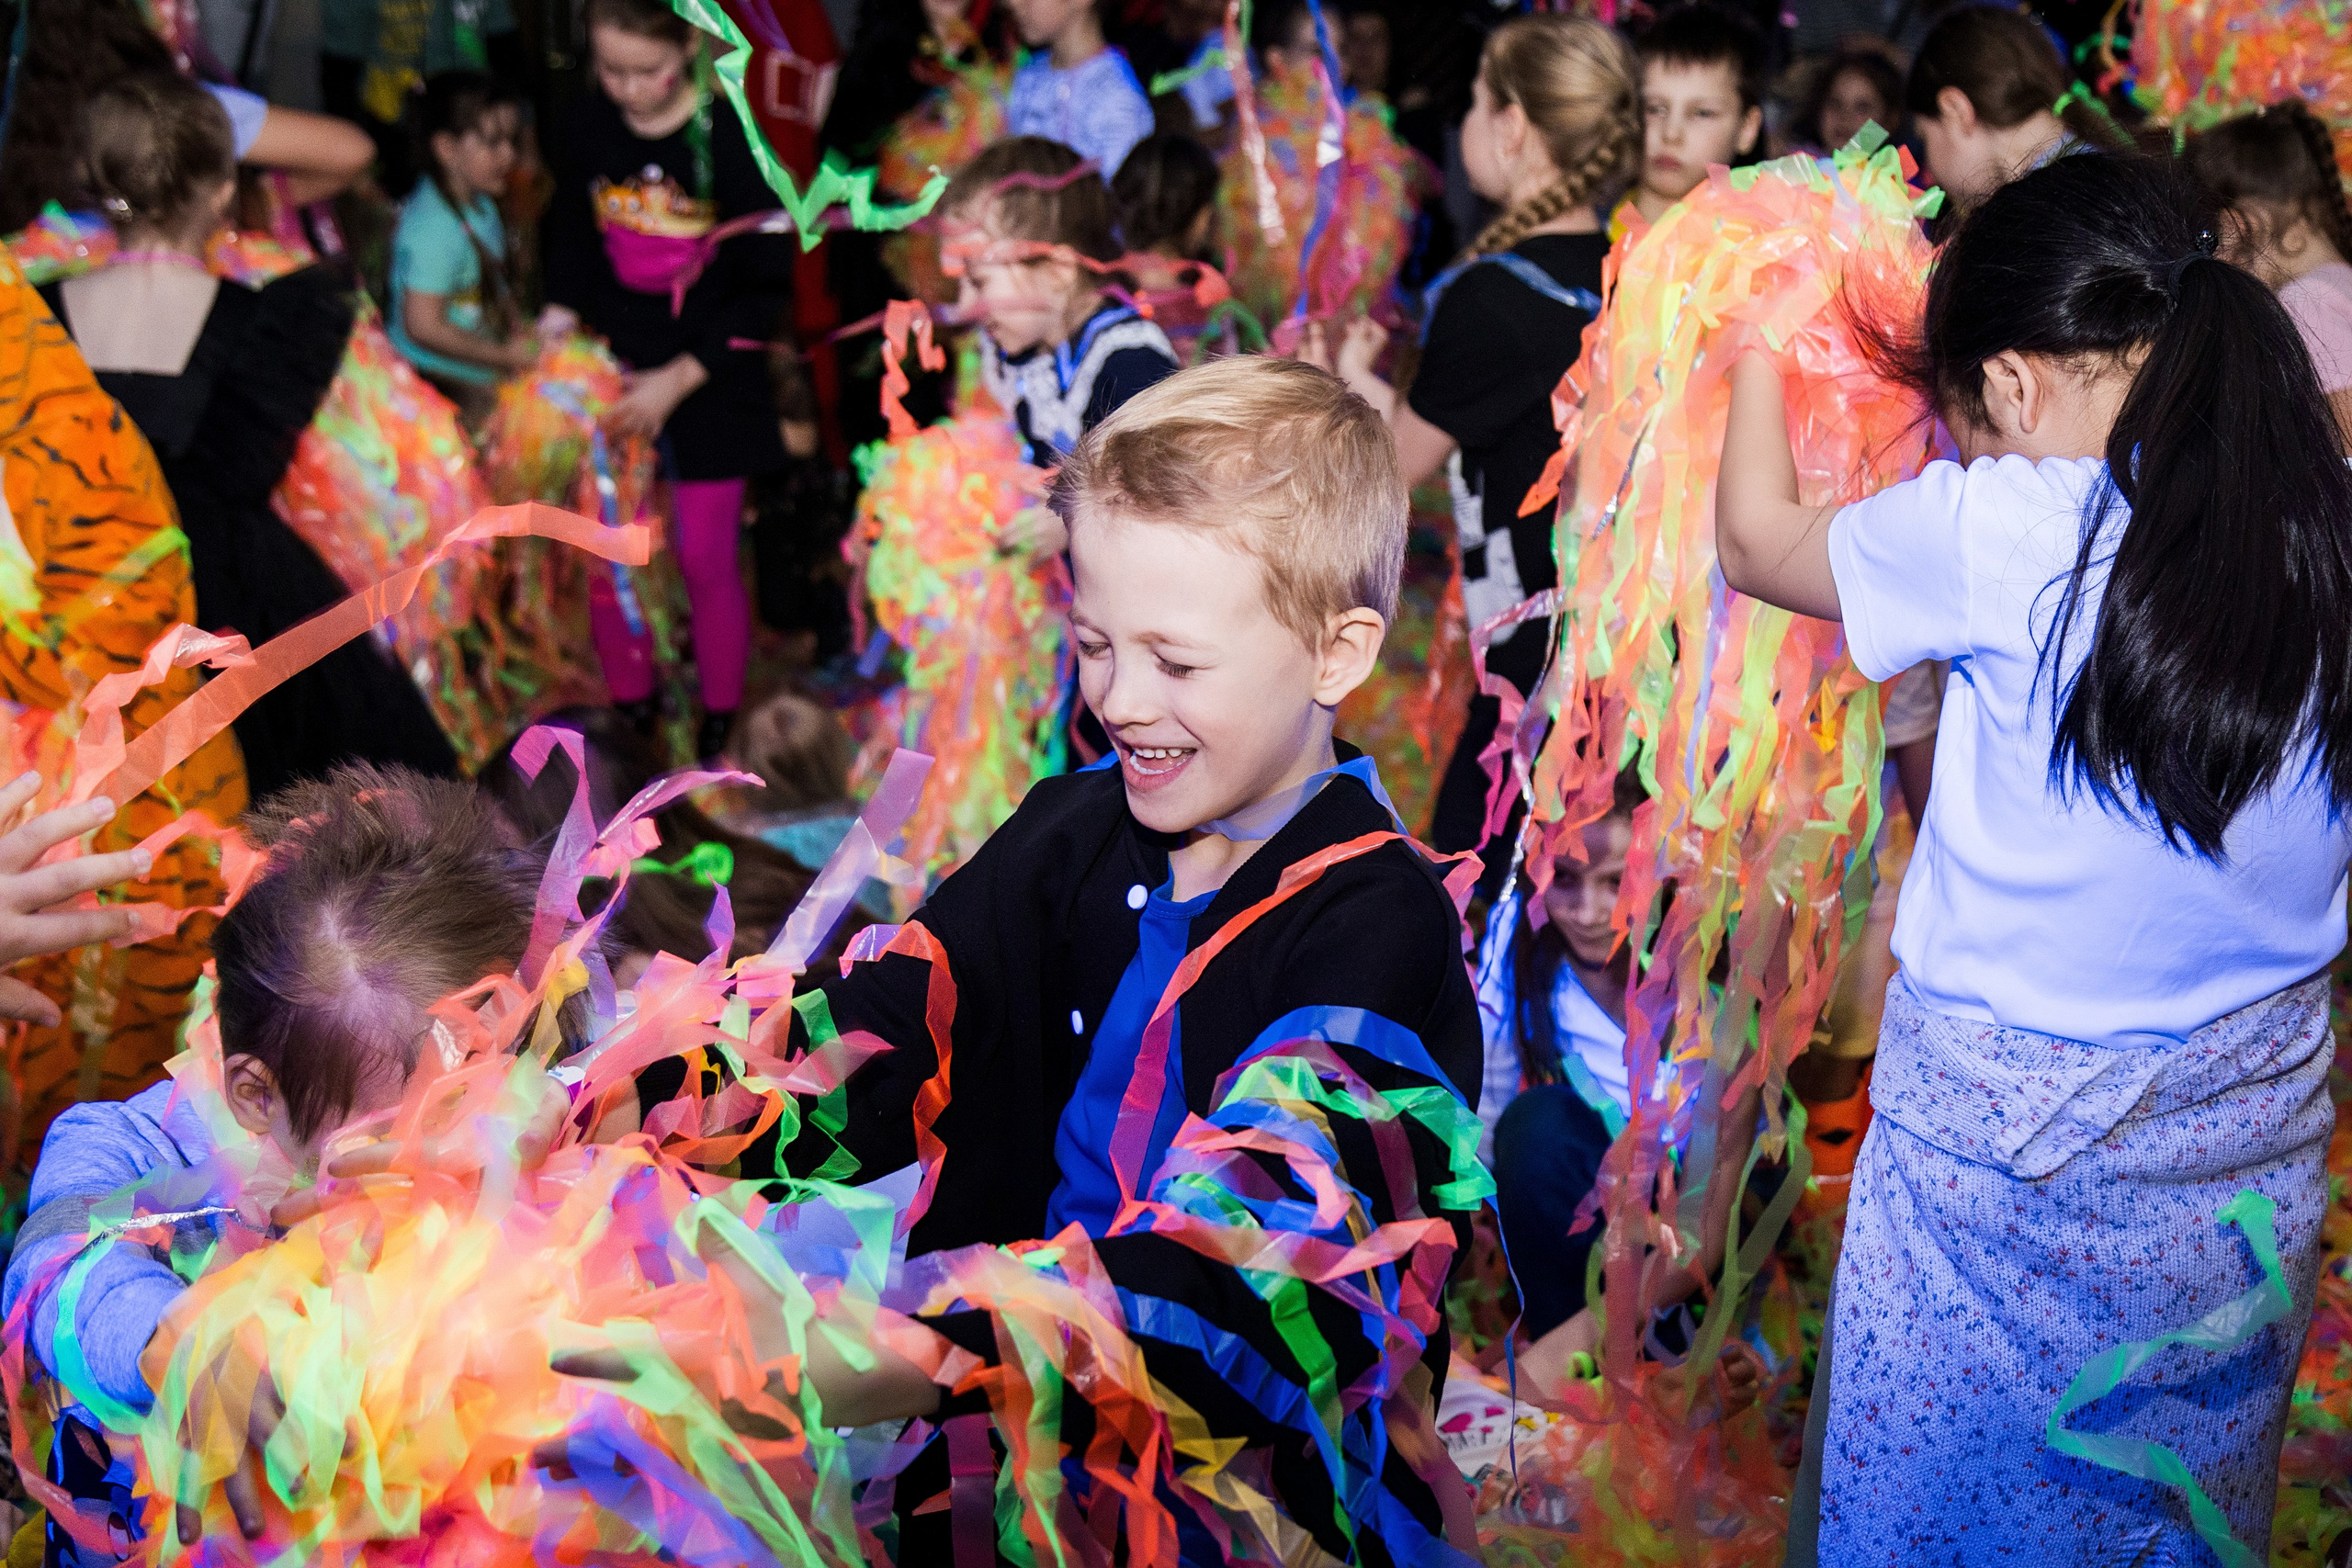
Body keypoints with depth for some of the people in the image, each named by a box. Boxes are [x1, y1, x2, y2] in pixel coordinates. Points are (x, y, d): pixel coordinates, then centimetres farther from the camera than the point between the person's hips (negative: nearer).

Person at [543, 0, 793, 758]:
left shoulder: (729, 138, -15)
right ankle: (631, 717, 25)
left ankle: (721, 730, 20)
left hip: (708, 380, -3)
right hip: (612, 373, 4)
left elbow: (765, 288, -11)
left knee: (707, 560, 3)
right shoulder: (588, 128, -3)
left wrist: (678, 380, -14)